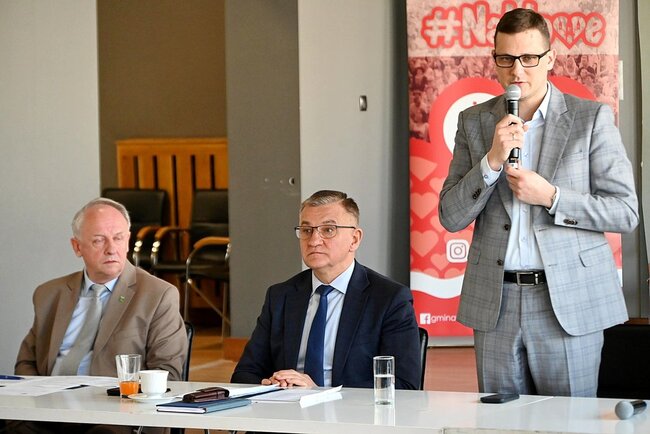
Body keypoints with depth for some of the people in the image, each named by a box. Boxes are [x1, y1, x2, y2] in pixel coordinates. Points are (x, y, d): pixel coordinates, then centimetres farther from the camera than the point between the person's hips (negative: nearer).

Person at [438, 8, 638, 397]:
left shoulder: (592, 118, 0)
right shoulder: (474, 122, 8)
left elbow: (625, 212, -2)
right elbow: (451, 217, 4)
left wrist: (551, 197, -15)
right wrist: (492, 160, -12)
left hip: (569, 302, -2)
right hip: (496, 303, 3)